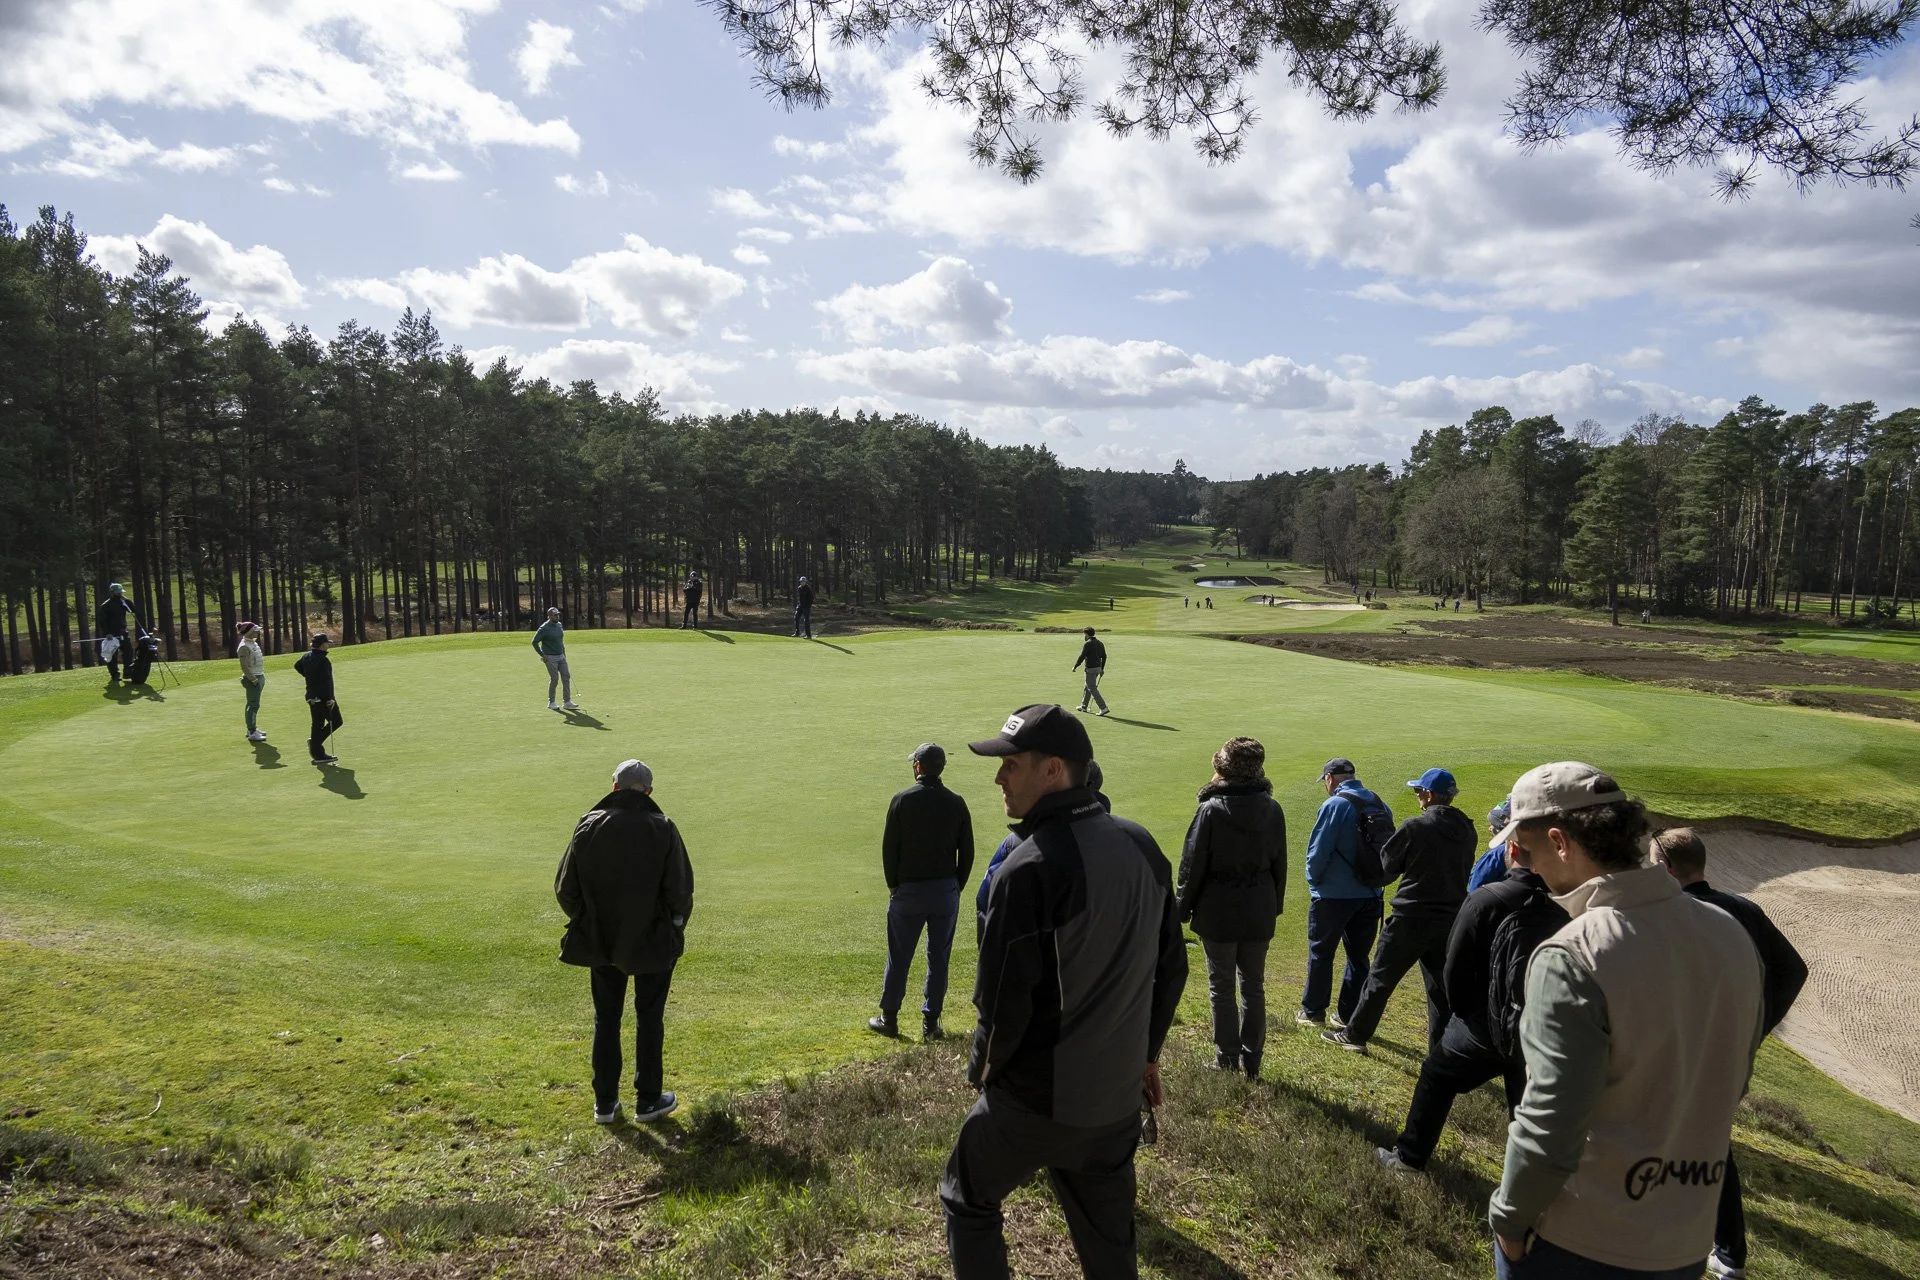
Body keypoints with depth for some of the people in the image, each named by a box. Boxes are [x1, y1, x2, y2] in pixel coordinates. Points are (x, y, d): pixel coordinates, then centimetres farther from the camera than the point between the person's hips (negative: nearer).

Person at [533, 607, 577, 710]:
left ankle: (567, 702, 4)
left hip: (561, 656, 7)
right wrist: (542, 655, -14)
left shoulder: (559, 625, 8)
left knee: (566, 677, 1)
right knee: (554, 679, -4)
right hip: (550, 658, -7)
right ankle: (551, 702, 11)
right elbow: (534, 642, -13)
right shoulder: (544, 628, -14)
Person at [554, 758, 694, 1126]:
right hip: (652, 943, -2)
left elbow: (564, 888, -2)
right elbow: (680, 891, -13)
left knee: (606, 1019, 16)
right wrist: (674, 929, 6)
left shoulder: (588, 826, -7)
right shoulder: (662, 829, -14)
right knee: (649, 1018, 13)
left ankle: (605, 1103, 23)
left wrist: (587, 924, 14)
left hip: (600, 942, 2)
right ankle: (648, 1100, 21)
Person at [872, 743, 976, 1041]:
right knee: (939, 958, 10)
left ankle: (889, 1019, 18)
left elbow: (889, 848, -5)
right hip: (946, 891, 2)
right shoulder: (956, 803, -1)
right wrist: (956, 887, 11)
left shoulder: (902, 800, -8)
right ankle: (930, 1022, 14)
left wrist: (893, 885, 7)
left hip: (908, 890, -2)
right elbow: (967, 852, 1)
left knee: (899, 957, 9)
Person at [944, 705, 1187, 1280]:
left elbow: (1003, 999, -20)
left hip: (1035, 1100, -6)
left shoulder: (1029, 868, -23)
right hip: (1119, 1095, 6)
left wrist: (982, 1068, 0)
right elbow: (1171, 965, 7)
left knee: (968, 1201, 20)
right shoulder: (1142, 846, -1)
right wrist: (1146, 1050, 19)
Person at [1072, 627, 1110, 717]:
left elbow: (1082, 657, -17)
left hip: (1090, 669, -9)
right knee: (1087, 687, 21)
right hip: (1098, 668, 9)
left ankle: (1103, 708, -13)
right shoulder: (1100, 643, 10)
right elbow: (1104, 656, 14)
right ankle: (1083, 706, 31)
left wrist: (1075, 667, -5)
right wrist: (1102, 669, 23)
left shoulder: (1087, 644, -14)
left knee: (1092, 689, -6)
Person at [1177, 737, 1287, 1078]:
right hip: (1259, 913, 4)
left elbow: (1193, 865, -11)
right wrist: (1275, 905, 17)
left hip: (1218, 912, -4)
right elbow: (1280, 864, 7)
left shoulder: (1211, 810, -15)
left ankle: (1227, 1060, 15)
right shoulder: (1272, 810, -2)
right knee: (1254, 987, 15)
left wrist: (1183, 907, 0)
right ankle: (1251, 1061, 21)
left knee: (1221, 988, 9)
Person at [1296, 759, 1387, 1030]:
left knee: (1320, 953, 9)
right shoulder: (1378, 804, 5)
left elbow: (1318, 851, -16)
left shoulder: (1334, 805, -16)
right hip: (1370, 895, 6)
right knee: (1359, 956, 14)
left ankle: (1313, 1012, 16)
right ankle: (1349, 1015, 20)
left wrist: (1313, 882, 0)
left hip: (1333, 895, -6)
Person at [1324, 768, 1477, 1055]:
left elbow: (1386, 864, -4)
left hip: (1411, 916, -5)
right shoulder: (1467, 831, 3)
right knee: (1440, 988, 11)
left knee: (1381, 978, 7)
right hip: (1450, 919, 5)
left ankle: (1355, 1034, 18)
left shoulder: (1416, 826, -14)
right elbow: (1464, 870, 14)